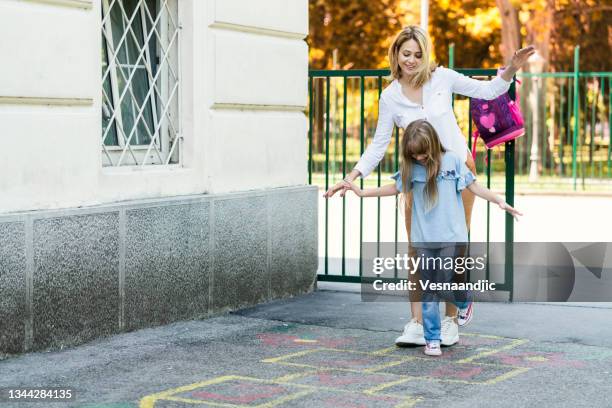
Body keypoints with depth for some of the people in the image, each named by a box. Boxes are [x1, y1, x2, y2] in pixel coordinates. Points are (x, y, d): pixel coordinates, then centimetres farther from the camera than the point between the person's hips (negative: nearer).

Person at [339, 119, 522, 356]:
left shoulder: (452, 161, -3)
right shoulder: (411, 168, 5)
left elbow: (474, 186, 0)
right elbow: (396, 188, 16)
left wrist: (499, 202, -10)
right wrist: (362, 192, 13)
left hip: (451, 237, -3)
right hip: (424, 239, 3)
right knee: (429, 291, 4)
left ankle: (464, 304, 29)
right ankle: (432, 339, 11)